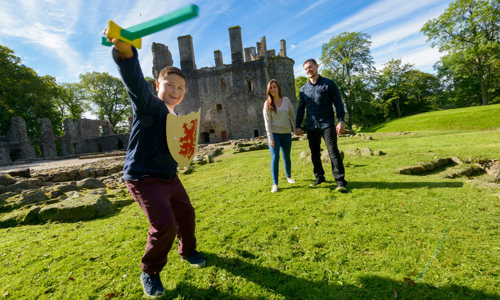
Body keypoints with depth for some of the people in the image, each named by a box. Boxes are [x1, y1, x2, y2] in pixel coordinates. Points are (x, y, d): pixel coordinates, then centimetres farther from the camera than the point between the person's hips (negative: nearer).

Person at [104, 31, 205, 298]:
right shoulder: (148, 105, -13)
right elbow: (135, 81, -35)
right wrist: (125, 51, -53)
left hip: (169, 177, 8)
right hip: (143, 178, -8)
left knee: (186, 214, 17)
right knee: (164, 225, -15)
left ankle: (187, 251, 45)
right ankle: (150, 272, 16)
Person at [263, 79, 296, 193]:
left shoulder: (286, 100, 5)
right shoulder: (267, 104, -3)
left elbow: (292, 115, 11)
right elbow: (267, 121, -8)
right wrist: (270, 138, -14)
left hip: (286, 133, 3)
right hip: (274, 133, -3)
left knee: (286, 157, 14)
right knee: (275, 158, -10)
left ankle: (289, 177, 38)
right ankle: (275, 184, 0)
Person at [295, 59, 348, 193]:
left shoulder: (329, 84, 1)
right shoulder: (303, 89, 12)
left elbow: (338, 103, -2)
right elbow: (300, 108, 15)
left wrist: (341, 121, -12)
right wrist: (298, 126, 10)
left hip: (327, 124, -4)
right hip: (311, 126, 5)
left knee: (333, 152, -9)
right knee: (314, 153, 9)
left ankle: (340, 181, -5)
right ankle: (319, 177, 23)